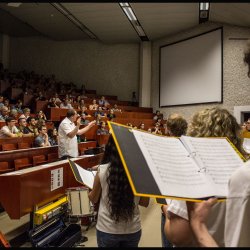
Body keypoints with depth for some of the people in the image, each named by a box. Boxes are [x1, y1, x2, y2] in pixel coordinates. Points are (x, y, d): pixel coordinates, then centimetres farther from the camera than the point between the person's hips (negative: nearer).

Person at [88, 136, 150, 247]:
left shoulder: (102, 170, -17)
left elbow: (94, 199, -2)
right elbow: (145, 202, -3)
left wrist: (90, 192, 19)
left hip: (107, 229, -1)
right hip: (133, 230, 2)